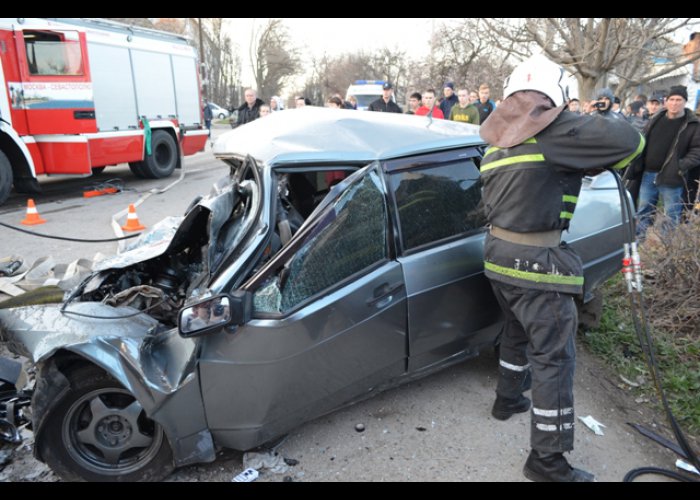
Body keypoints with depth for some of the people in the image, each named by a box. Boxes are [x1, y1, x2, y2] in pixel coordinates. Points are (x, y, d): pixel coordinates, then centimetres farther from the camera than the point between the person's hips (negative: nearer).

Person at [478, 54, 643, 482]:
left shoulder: (499, 141, 12)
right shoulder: (553, 129, -12)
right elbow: (630, 141, -13)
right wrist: (591, 164, 6)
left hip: (499, 253, 8)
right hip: (536, 262, -8)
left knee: (519, 331, 27)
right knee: (555, 356, 1)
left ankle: (508, 399, 44)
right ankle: (547, 460, 9)